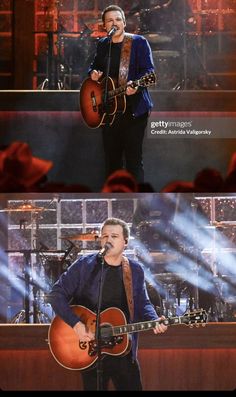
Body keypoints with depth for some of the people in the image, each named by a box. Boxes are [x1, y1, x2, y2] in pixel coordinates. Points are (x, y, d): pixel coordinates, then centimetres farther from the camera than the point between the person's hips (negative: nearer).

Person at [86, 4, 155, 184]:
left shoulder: (139, 42, -3)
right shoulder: (102, 44, 12)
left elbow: (149, 70, -9)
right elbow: (95, 65, 26)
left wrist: (135, 85, -27)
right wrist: (93, 73, 2)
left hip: (133, 108, -5)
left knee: (133, 158, -5)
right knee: (112, 157, 11)